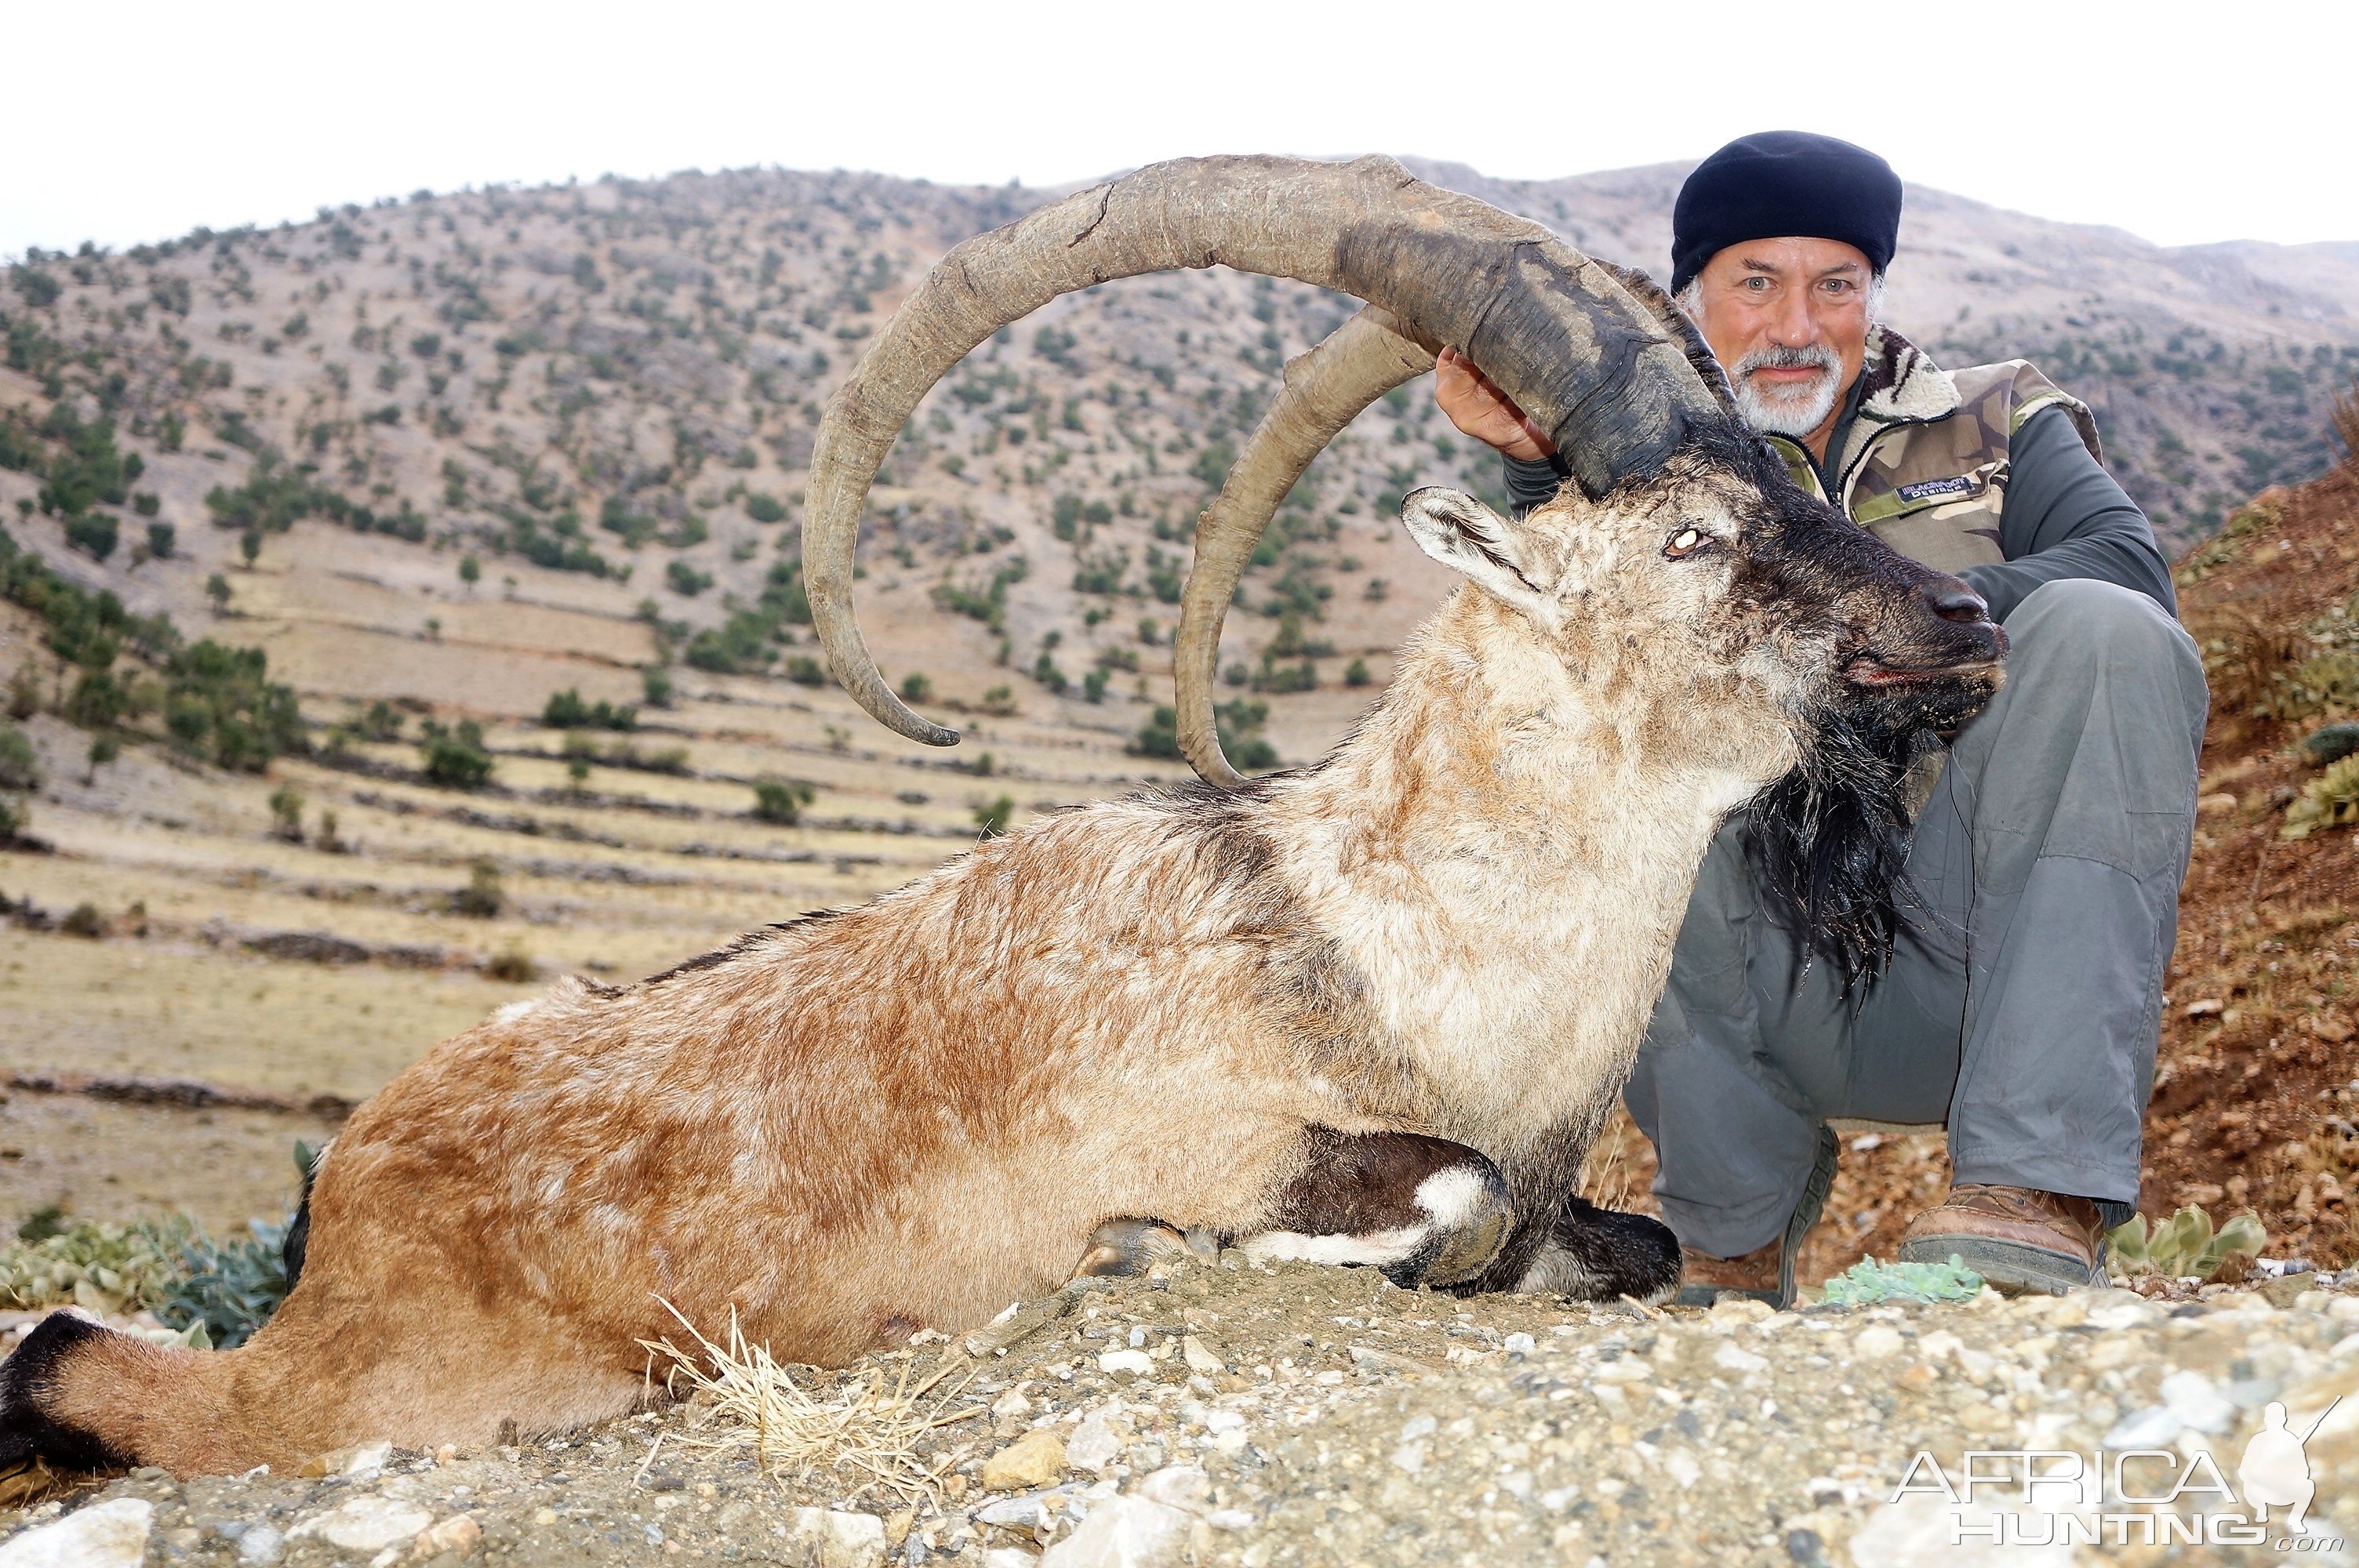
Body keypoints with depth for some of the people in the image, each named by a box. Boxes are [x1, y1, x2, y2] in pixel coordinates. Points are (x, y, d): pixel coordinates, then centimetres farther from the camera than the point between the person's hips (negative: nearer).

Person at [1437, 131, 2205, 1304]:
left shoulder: (1996, 425, 18)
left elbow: (2128, 565, -5)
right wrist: (1543, 469, -23)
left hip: (1984, 943, 0)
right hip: (1786, 1001, 0)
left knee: (2100, 632, -23)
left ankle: (2042, 1189, -28)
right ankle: (1738, 1231, -7)